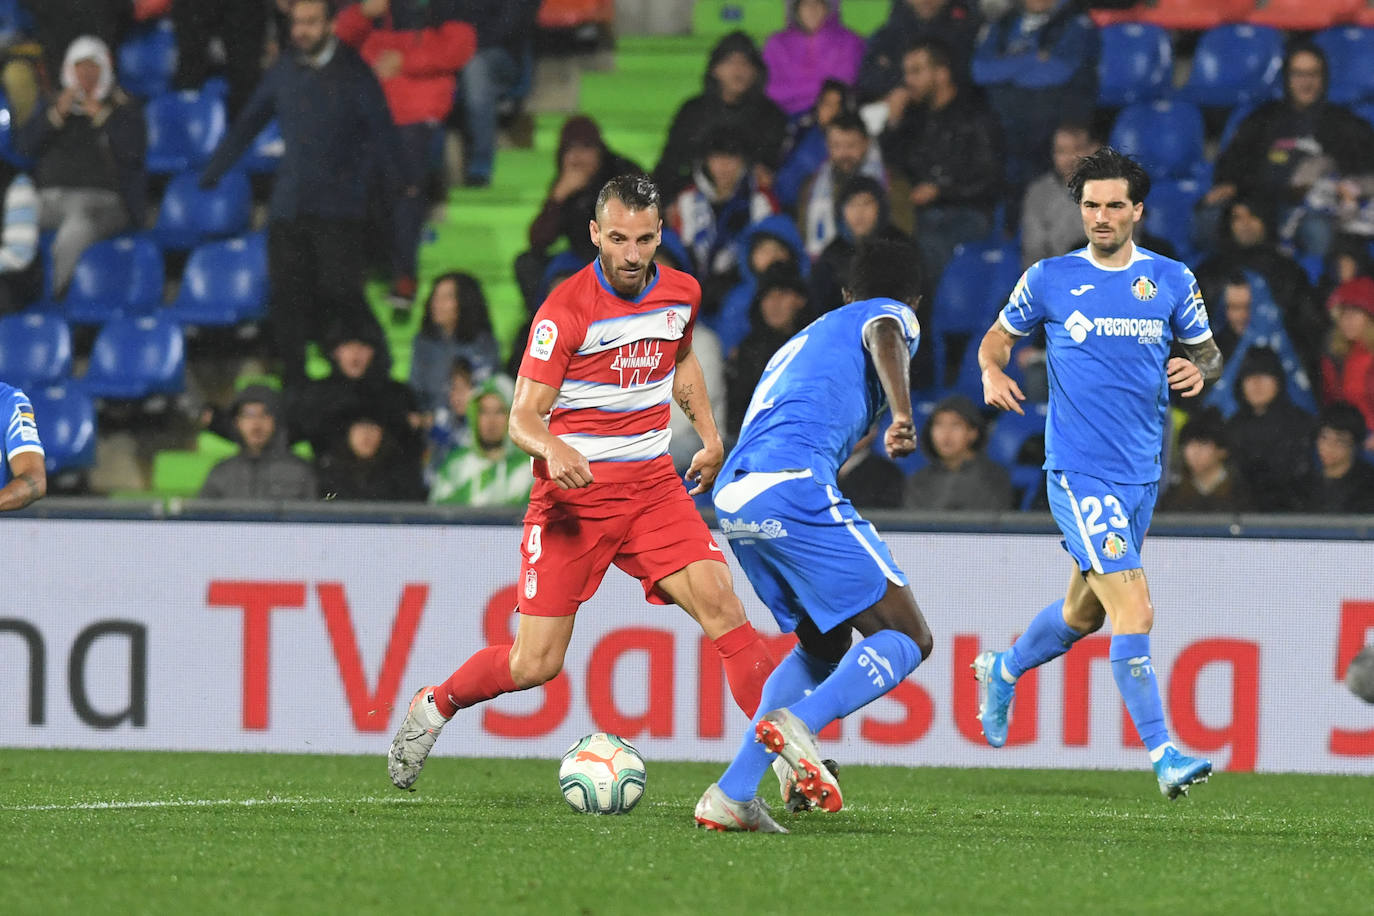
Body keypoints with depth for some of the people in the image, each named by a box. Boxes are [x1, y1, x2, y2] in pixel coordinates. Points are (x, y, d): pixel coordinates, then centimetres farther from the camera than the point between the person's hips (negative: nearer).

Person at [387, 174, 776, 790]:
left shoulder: (681, 294, 3)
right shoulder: (566, 309, -14)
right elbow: (523, 418, -14)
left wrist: (710, 435, 18)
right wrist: (553, 448, -35)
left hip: (652, 486, 4)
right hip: (573, 492, -4)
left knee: (721, 606, -18)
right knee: (534, 665, -4)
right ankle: (434, 706, 24)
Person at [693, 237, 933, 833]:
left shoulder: (804, 338, 37)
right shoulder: (891, 313, 15)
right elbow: (884, 337, -10)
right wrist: (903, 416, -27)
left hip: (732, 499, 8)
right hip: (792, 484, -8)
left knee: (826, 647, 23)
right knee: (907, 638, -3)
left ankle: (731, 795, 8)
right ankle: (801, 722, -29)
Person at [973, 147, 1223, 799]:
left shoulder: (1171, 280, 6)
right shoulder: (1050, 279, 0)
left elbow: (1206, 351, 15)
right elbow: (998, 336, 13)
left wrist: (1200, 370, -8)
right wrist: (992, 372, -9)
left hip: (1143, 471, 5)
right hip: (1080, 471, -5)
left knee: (1085, 612, 20)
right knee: (1134, 614, -17)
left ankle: (1002, 671, 48)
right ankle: (1162, 754, -15)